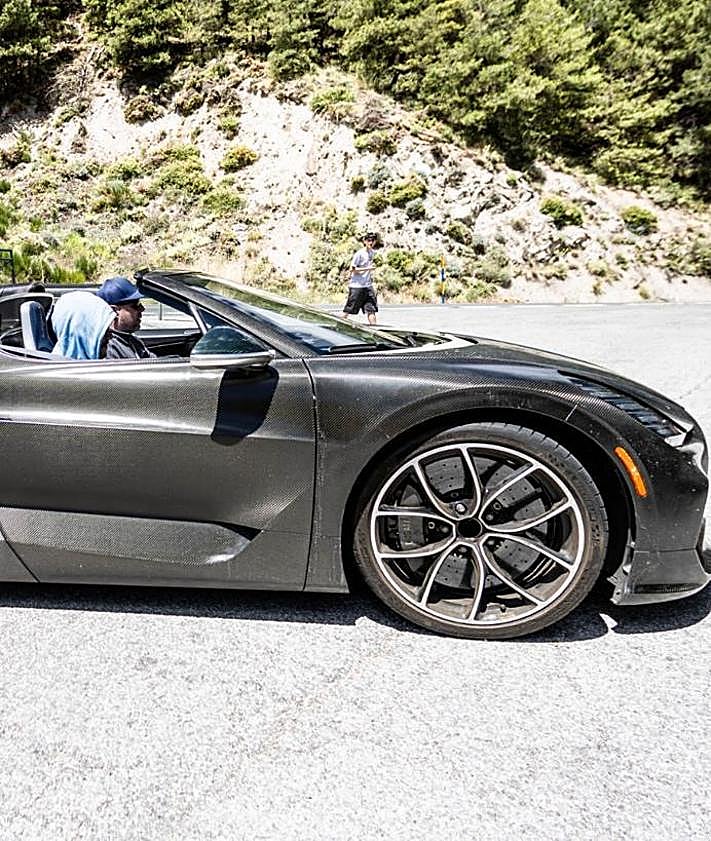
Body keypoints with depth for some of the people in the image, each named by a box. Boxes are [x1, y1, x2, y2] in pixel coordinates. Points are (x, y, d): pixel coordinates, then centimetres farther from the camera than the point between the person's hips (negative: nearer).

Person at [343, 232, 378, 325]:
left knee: (371, 309, -1)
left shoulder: (372, 252, 11)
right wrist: (367, 268, -21)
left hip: (368, 286, 7)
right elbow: (352, 269, -14)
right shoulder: (359, 254, -12)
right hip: (357, 286, -7)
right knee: (349, 310, 0)